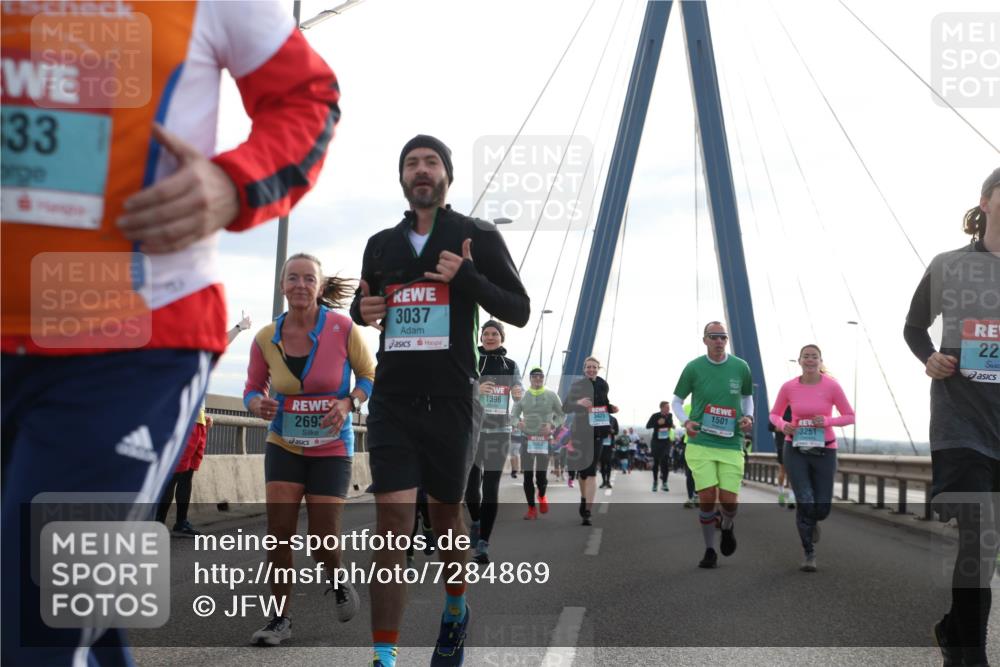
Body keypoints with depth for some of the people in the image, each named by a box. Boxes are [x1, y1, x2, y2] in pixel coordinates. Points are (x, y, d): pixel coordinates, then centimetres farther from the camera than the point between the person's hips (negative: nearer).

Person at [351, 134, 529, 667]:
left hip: (450, 399, -2)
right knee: (392, 514, -9)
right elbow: (363, 301, 26)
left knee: (445, 513, 12)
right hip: (392, 398, 2)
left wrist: (468, 278, -19)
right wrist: (361, 310, 0)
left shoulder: (478, 238, 1)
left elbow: (519, 311, -2)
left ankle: (455, 611, 38)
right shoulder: (381, 244, 12)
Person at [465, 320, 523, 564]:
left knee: (491, 487, -4)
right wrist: (476, 389, -28)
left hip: (500, 432, 1)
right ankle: (475, 522, 28)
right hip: (473, 430, -1)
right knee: (471, 483, -4)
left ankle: (483, 544, -4)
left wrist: (519, 392, -23)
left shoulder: (511, 365, 9)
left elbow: (519, 390, 1)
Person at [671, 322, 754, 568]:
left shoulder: (740, 367, 3)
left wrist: (748, 417, 0)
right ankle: (709, 550, 10)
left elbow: (747, 396, 20)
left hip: (731, 445, 1)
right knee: (707, 498, -9)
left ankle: (727, 527, 32)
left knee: (729, 501, -4)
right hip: (700, 443, -1)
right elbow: (676, 401, 9)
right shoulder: (693, 368, -1)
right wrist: (686, 421, -9)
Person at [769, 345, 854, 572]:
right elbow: (774, 414, 11)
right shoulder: (788, 387, -2)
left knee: (822, 508, 3)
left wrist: (827, 421, -18)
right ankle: (809, 554, 6)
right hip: (796, 450, 0)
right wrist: (783, 426, -11)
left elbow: (850, 416, -1)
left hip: (824, 451, 0)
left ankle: (811, 522, 42)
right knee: (805, 502, -11)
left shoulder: (831, 386, -6)